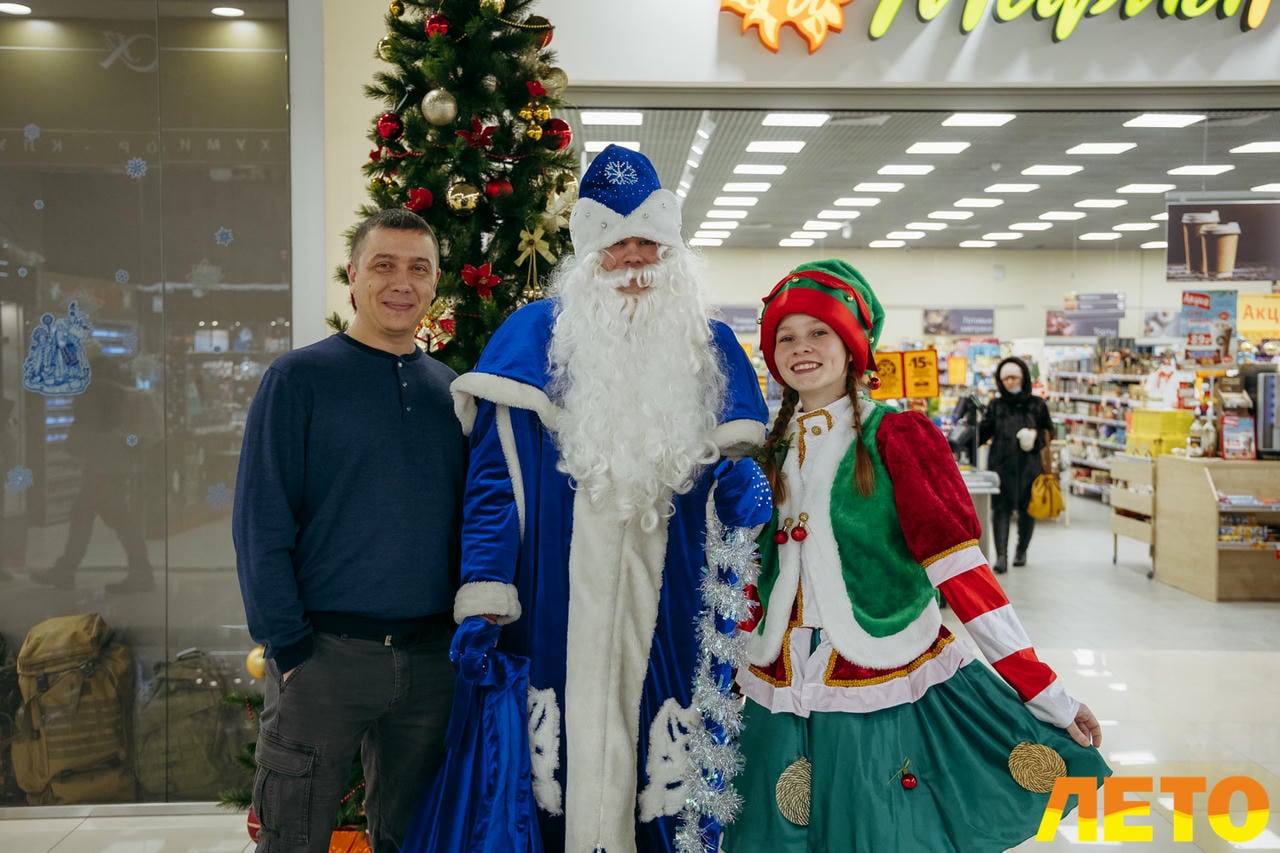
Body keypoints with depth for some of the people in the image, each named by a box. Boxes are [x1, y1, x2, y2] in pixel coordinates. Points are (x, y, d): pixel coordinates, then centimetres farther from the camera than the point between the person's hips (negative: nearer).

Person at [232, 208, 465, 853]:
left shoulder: (450, 390, 10)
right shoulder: (299, 378, -3)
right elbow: (260, 525, -7)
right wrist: (289, 646, -12)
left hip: (431, 656, 4)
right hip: (325, 650, -4)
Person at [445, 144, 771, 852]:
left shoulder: (709, 349, 11)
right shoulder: (535, 337, 3)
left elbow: (737, 474, 12)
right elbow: (495, 477, -2)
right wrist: (482, 600, -10)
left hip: (665, 613, 2)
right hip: (557, 612, -2)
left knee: (659, 763, 7)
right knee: (561, 762, 3)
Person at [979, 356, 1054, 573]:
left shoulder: (1037, 405, 7)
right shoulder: (995, 406, 10)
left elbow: (1048, 432, 11)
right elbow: (983, 434, 9)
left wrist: (1036, 436, -8)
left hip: (1029, 464, 0)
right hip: (1001, 464, 0)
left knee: (1027, 509, 10)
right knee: (1001, 508, -9)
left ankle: (1021, 551, 27)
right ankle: (1001, 555, -13)